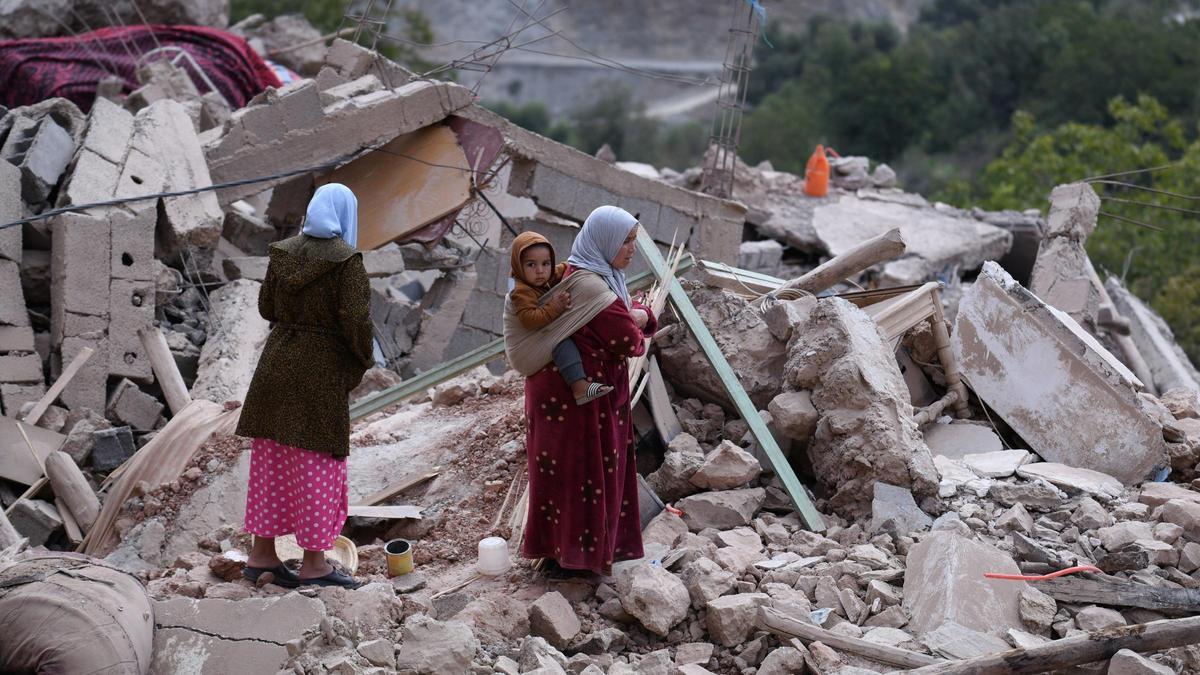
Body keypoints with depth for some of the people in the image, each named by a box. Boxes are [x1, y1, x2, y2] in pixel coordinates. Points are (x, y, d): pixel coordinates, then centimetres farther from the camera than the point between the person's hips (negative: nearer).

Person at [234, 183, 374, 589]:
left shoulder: (283, 253, 3)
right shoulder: (346, 261, -13)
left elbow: (267, 307, 10)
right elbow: (356, 321, -17)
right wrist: (364, 360, 0)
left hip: (278, 363, 6)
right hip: (322, 371, -6)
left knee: (273, 460, 12)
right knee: (318, 463, 1)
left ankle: (262, 554, 16)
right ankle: (313, 563, 5)